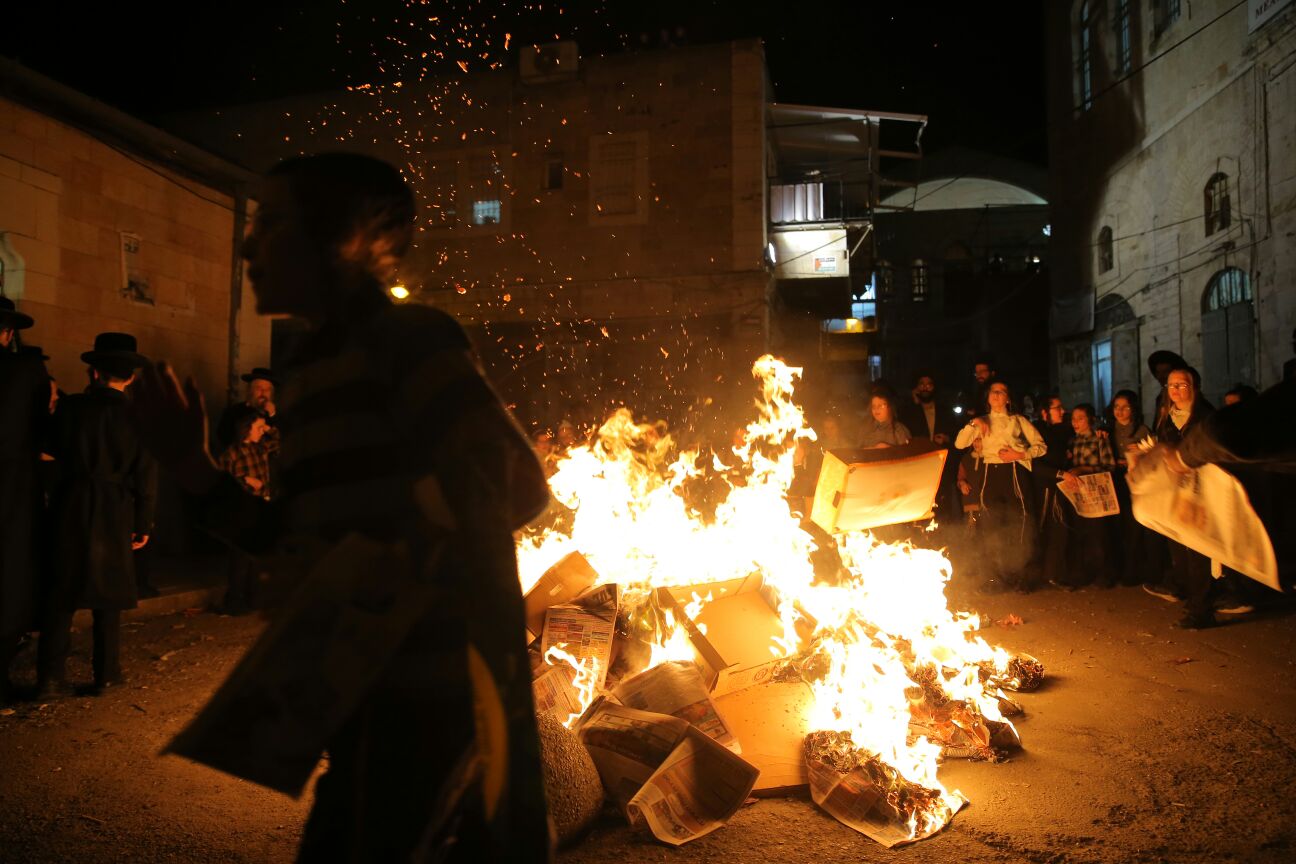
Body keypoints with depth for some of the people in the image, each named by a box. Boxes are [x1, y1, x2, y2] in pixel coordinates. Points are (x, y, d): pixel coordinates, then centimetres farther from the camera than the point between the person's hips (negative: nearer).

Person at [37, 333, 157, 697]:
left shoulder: (70, 406, -4)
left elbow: (55, 449, 11)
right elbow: (146, 475, -5)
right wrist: (143, 524, 3)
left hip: (71, 508, 1)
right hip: (115, 514, -1)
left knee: (61, 595, 9)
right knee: (108, 595, 10)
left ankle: (51, 677, 6)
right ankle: (106, 674, 16)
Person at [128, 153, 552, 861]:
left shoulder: (404, 337, -12)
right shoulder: (309, 371, 12)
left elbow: (515, 481, -22)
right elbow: (302, 545, 13)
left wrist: (384, 568, -25)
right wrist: (193, 467, 8)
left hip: (431, 702, -8)